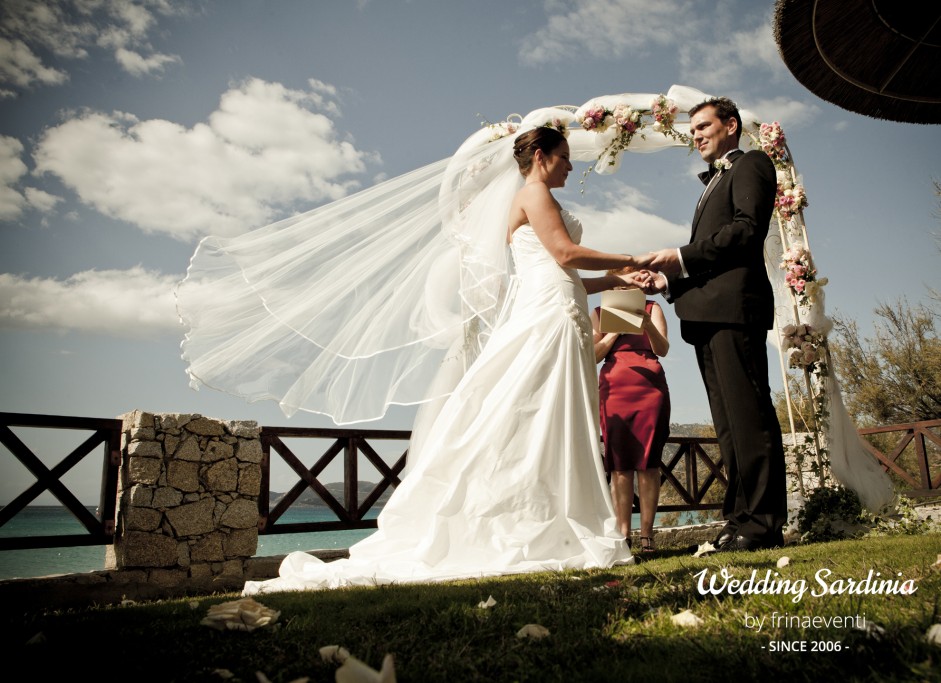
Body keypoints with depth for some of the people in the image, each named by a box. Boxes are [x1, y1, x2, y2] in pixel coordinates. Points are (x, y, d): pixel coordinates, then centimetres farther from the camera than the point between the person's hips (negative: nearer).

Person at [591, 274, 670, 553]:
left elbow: (663, 349, 2)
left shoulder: (652, 307, 14)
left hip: (650, 384, 0)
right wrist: (616, 329, -6)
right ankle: (623, 536, -7)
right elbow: (594, 355, 6)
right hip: (614, 385, 0)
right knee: (619, 463, -6)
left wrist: (647, 324, -15)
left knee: (648, 461, -5)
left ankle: (647, 536, -5)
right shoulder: (600, 313, 17)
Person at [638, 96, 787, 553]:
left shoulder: (750, 164, 7)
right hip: (707, 312, 9)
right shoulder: (713, 183, 32)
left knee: (748, 413, -10)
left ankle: (763, 522, -7)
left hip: (733, 302, -9)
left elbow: (747, 228, -11)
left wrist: (682, 257, -12)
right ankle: (742, 516, 10)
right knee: (728, 421, 6)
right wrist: (668, 279, 8)